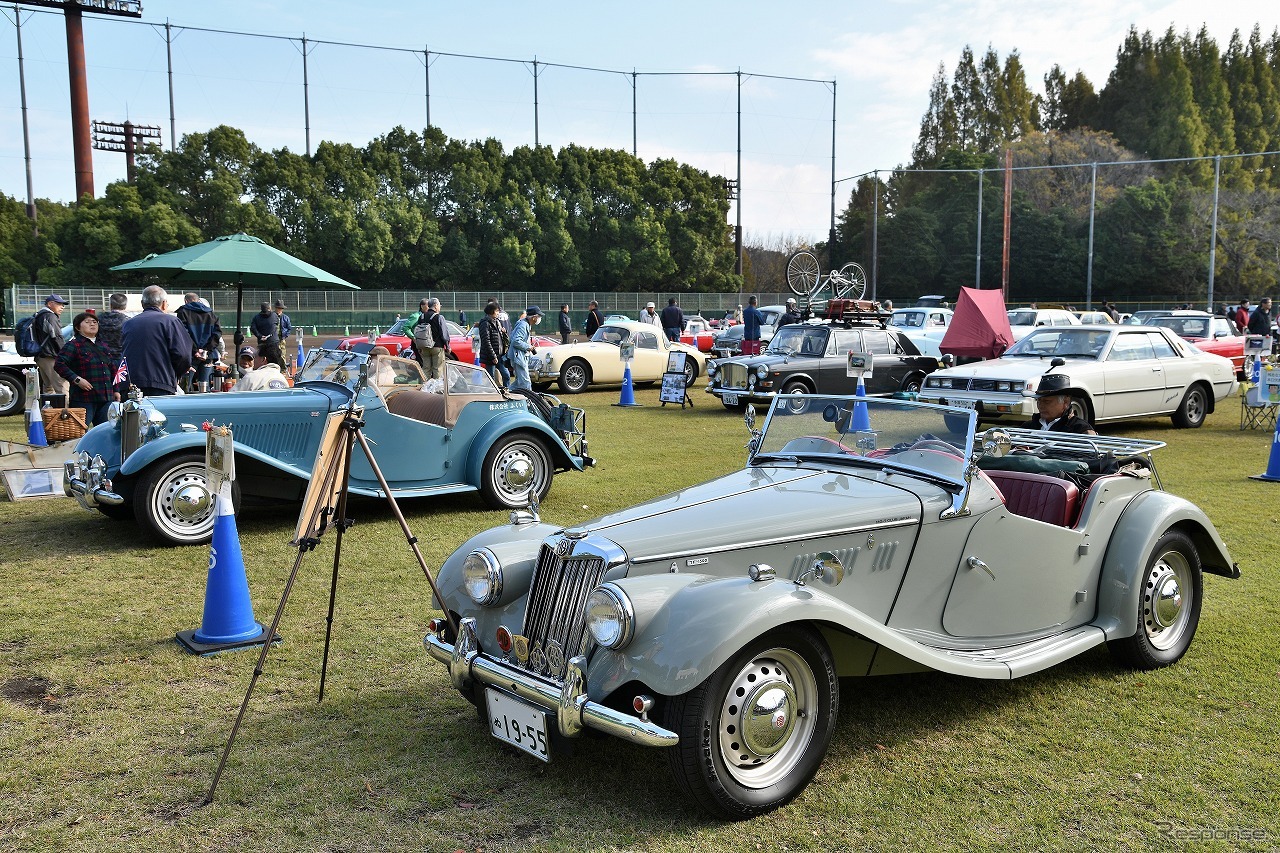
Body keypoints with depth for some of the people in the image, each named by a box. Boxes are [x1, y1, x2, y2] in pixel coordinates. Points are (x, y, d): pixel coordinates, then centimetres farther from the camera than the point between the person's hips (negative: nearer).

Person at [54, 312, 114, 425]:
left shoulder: (102, 347, 20)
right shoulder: (73, 345, -2)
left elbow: (112, 370, 26)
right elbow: (59, 364, -13)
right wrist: (76, 379, -20)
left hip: (106, 399, 7)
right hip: (84, 398, -7)